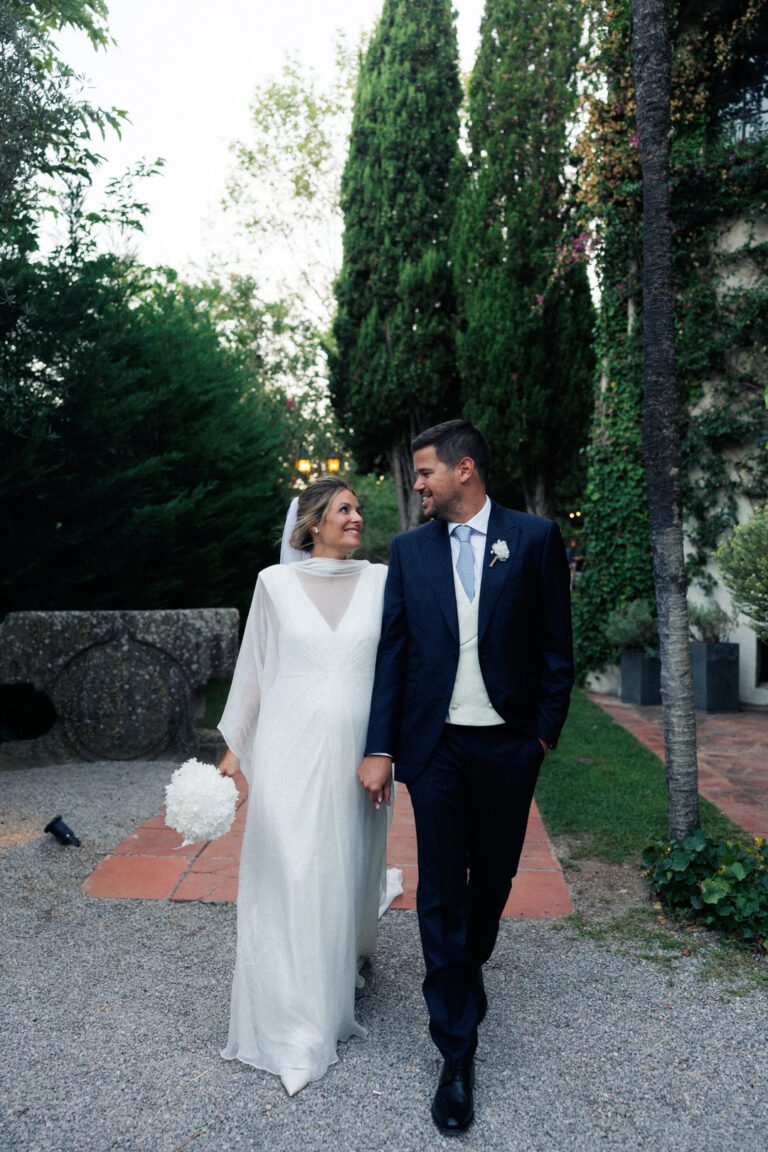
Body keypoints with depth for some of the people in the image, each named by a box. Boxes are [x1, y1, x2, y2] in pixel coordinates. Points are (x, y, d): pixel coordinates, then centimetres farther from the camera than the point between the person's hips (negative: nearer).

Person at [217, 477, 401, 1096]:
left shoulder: (380, 581, 4)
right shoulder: (275, 582, 2)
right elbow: (254, 667, 7)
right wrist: (235, 746, 9)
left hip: (354, 751, 1)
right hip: (290, 749, -1)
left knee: (347, 867, 13)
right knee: (289, 876, 1)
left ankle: (350, 957, 45)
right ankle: (295, 1028, 15)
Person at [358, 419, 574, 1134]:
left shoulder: (535, 539, -3)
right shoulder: (409, 550, 2)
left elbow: (555, 645, 0)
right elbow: (392, 653, 1)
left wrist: (545, 730, -2)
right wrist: (379, 749, -2)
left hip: (508, 745, 0)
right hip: (436, 746, 1)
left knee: (493, 876, 17)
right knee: (440, 891, 3)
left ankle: (470, 964, 49)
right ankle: (457, 1052, 17)